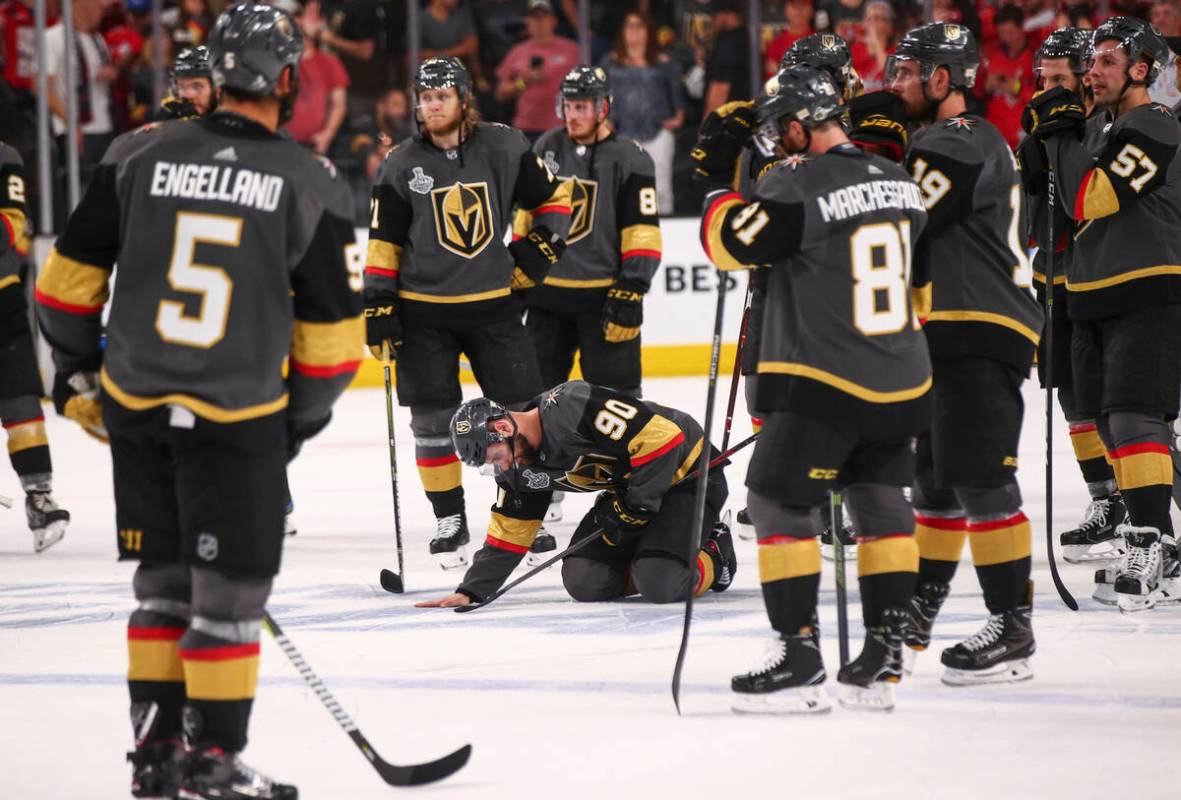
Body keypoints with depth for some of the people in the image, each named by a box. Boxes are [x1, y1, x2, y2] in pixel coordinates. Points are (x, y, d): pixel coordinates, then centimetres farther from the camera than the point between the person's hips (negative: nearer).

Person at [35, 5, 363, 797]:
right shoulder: (312, 185, -6)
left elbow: (71, 273, 6)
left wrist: (77, 366, 20)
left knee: (164, 581, 16)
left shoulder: (141, 154, 0)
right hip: (239, 419, -4)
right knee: (230, 590, 6)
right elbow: (331, 325, -1)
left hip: (137, 405, 4)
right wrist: (302, 418, 13)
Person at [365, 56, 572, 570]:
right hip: (423, 310, -1)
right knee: (432, 417, -1)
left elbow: (553, 196, 11)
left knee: (523, 408, 0)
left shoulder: (504, 150, -2)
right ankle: (449, 522, 10)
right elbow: (384, 242, 1)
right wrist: (377, 306, -4)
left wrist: (539, 247, -1)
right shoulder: (402, 165, -2)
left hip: (493, 302, 1)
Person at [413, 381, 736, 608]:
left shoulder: (574, 406, -30)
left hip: (687, 472, -8)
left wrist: (633, 509, -23)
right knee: (584, 582, -8)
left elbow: (661, 437, -31)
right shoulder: (520, 466, -2)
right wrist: (470, 592, -2)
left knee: (661, 586, -25)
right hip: (628, 489, 8)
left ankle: (715, 556, 4)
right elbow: (507, 534, 7)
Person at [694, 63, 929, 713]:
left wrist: (717, 185, 3)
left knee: (778, 501, 1)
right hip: (902, 383, 7)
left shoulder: (796, 186, -16)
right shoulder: (898, 180, 8)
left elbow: (731, 245, -15)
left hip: (821, 382, -7)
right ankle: (883, 657, 15)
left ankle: (798, 654, -4)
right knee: (880, 502, 16)